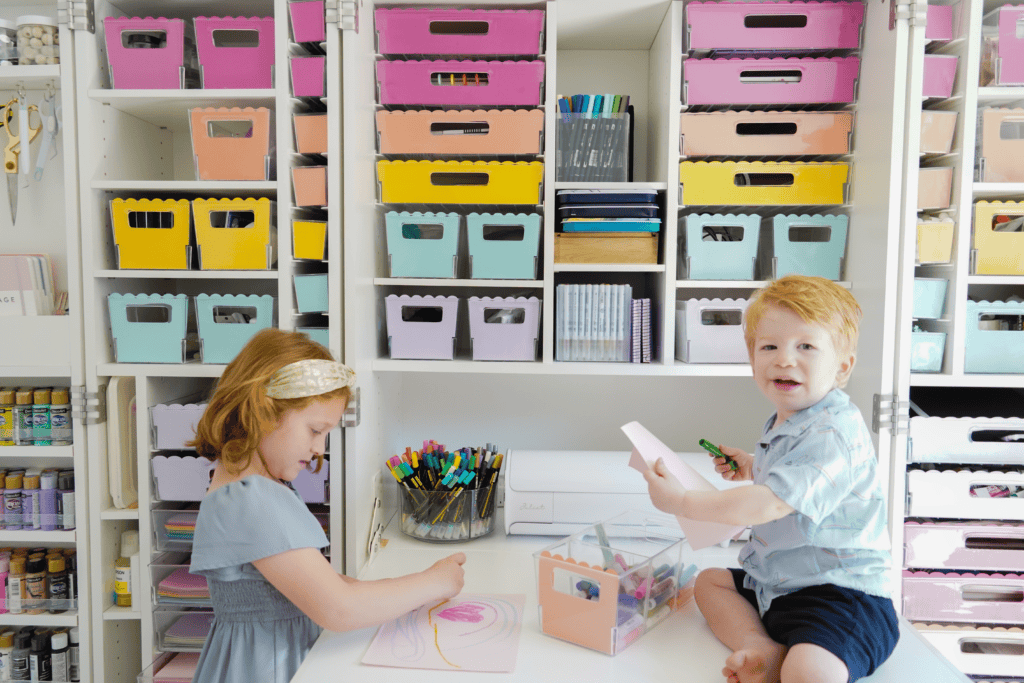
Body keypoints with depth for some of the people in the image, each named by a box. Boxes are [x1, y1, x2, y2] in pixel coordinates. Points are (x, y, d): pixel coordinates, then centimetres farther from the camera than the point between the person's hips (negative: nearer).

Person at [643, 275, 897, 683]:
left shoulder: (831, 434, -24)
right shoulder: (784, 423, 8)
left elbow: (768, 505, -31)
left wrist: (681, 501, -26)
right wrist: (754, 468, 13)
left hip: (841, 592, -11)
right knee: (710, 581, 17)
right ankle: (764, 649, -4)